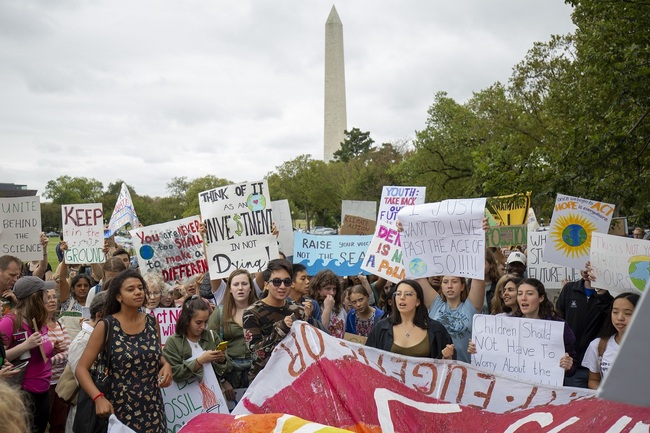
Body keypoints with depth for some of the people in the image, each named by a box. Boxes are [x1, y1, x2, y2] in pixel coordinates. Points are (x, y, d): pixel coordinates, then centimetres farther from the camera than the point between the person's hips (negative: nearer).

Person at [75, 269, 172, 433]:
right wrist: (99, 398, -24)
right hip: (120, 410, -3)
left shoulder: (152, 322, 1)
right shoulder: (106, 326, -10)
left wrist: (166, 365, -5)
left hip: (153, 409, 3)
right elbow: (81, 369, -9)